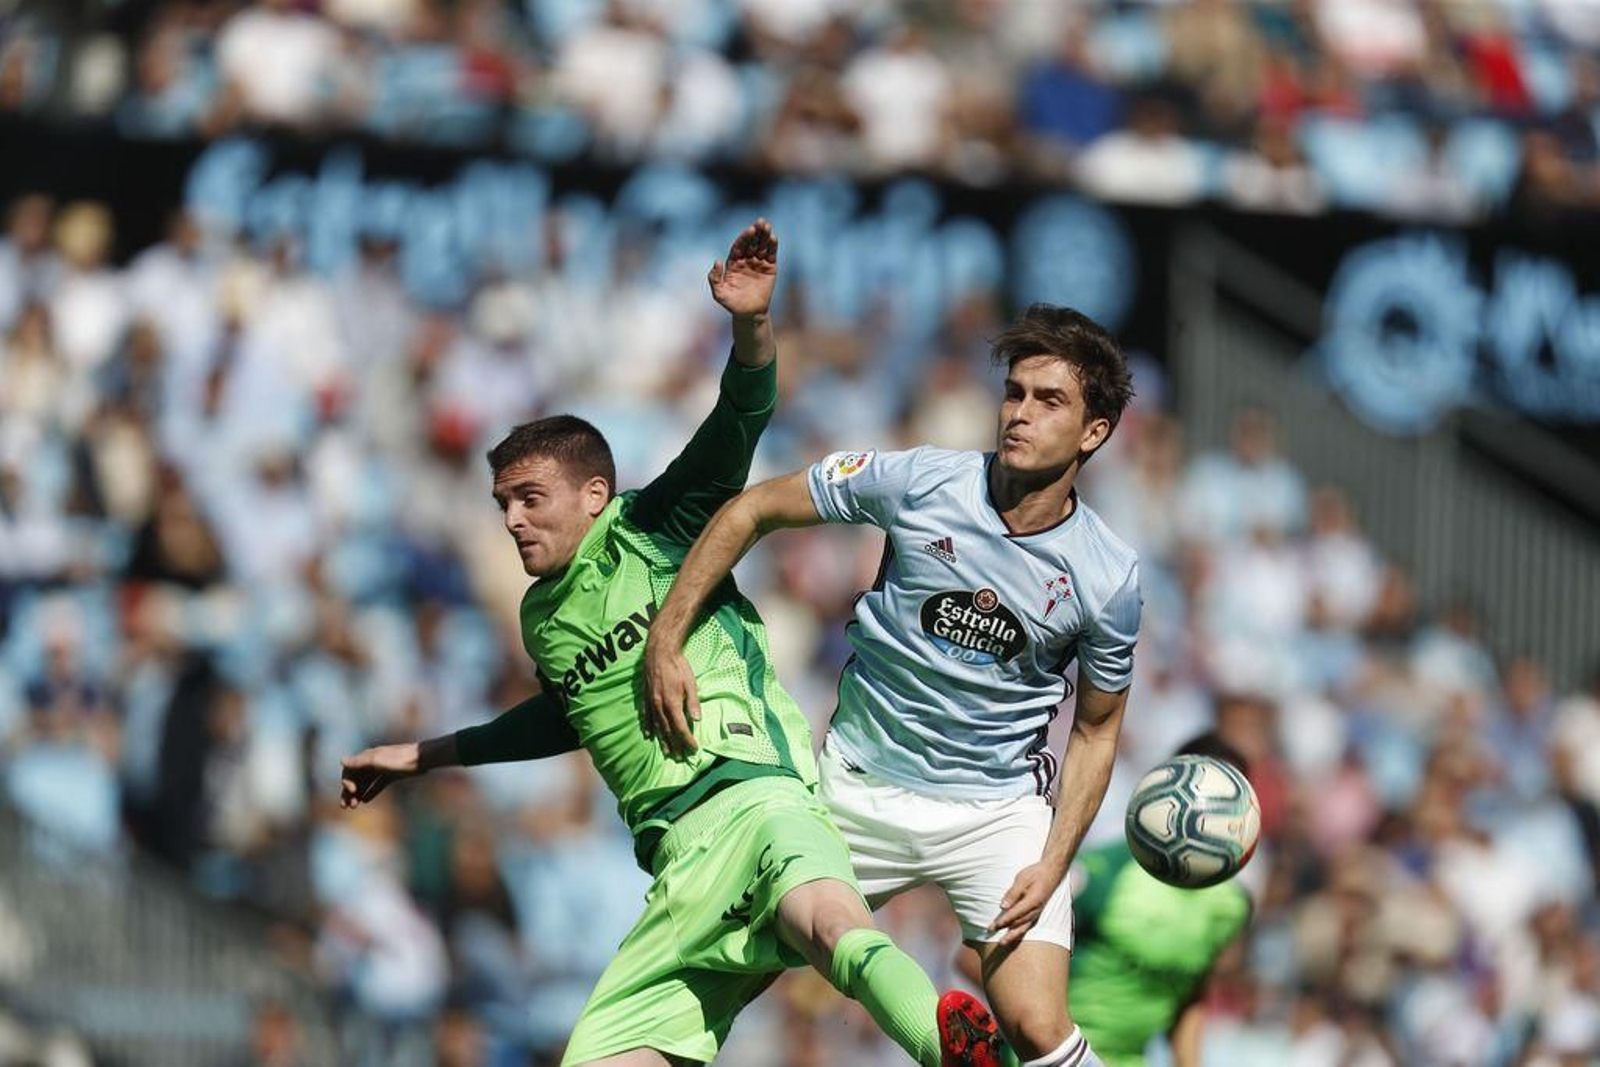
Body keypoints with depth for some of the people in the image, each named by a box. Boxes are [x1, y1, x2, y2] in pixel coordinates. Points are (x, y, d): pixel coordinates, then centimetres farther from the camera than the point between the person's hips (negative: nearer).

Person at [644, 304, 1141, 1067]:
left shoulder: (1109, 580, -10)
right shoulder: (921, 483, -13)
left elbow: (1095, 730, 3)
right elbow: (751, 511, -4)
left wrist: (1052, 867, -8)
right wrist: (665, 642, -9)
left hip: (997, 810, -1)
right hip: (861, 789, 1)